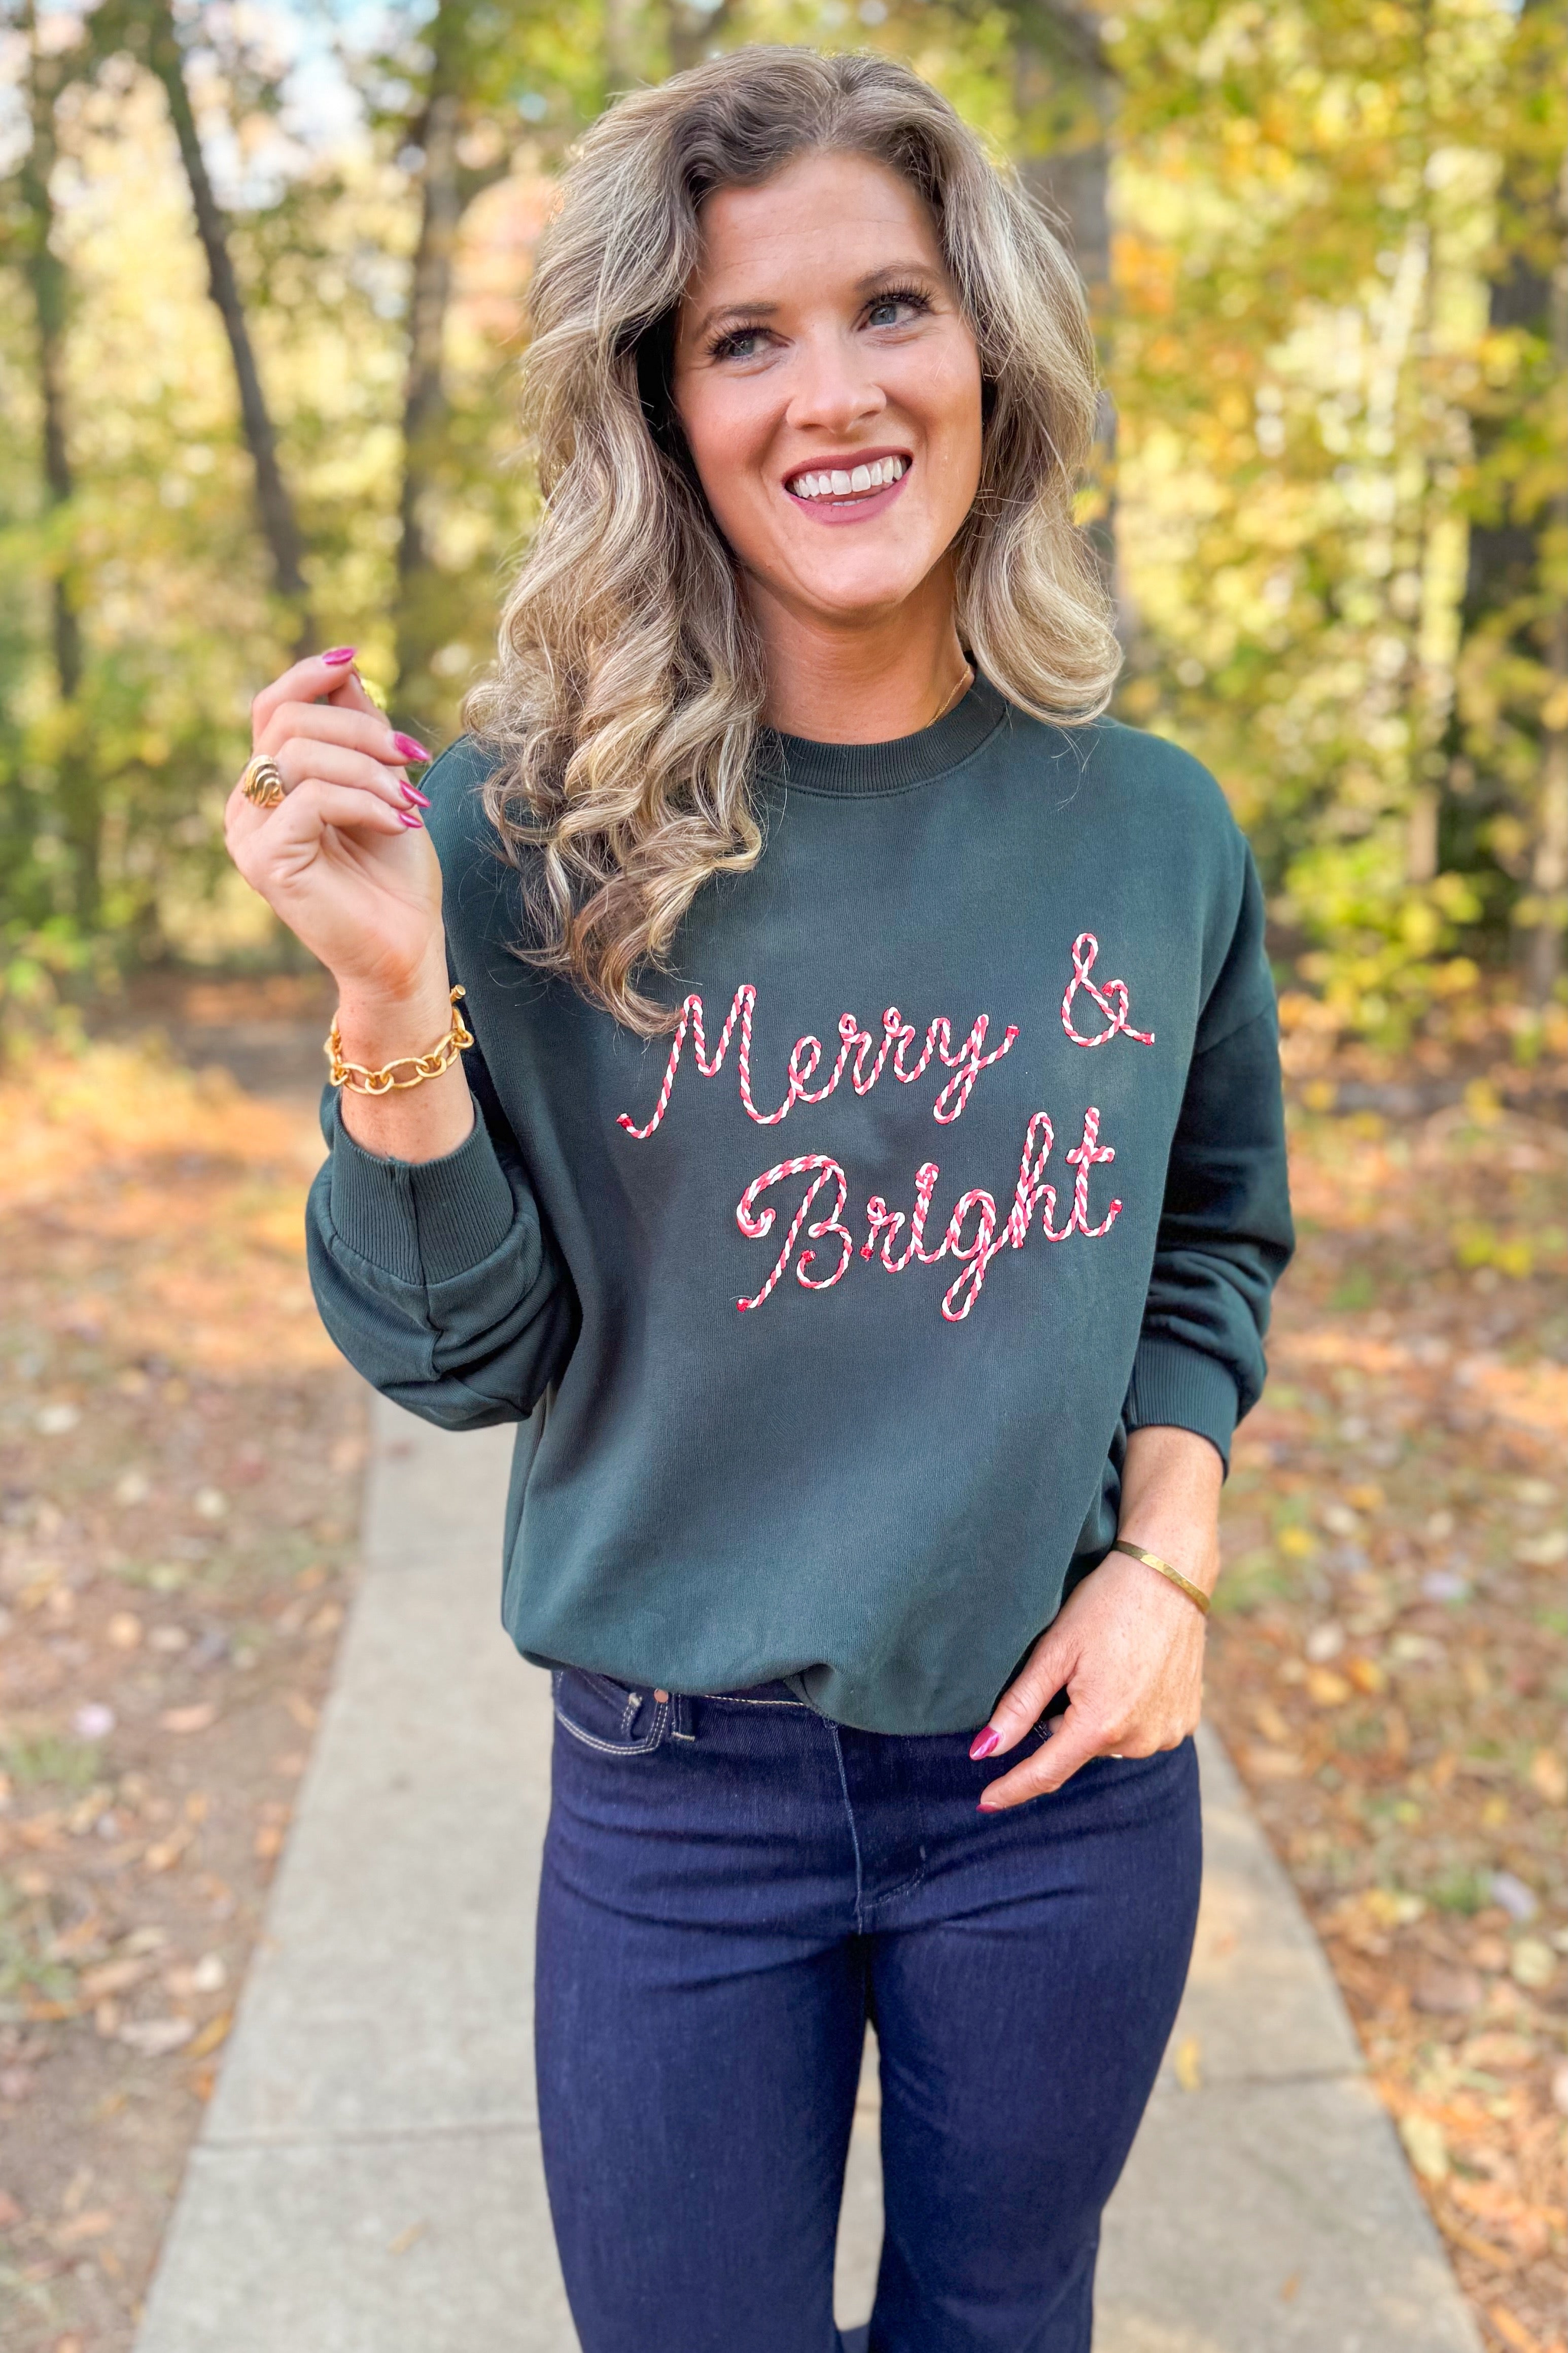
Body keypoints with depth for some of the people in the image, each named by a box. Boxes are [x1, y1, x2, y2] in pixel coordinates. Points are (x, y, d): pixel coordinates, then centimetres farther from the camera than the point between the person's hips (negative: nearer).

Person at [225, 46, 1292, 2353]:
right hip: (682, 1803, -1)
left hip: (1065, 1774, 2)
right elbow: (458, 1356, -11)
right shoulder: (530, 838, -14)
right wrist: (395, 1000, -26)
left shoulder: (1152, 829, -6)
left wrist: (1170, 1550, -5)